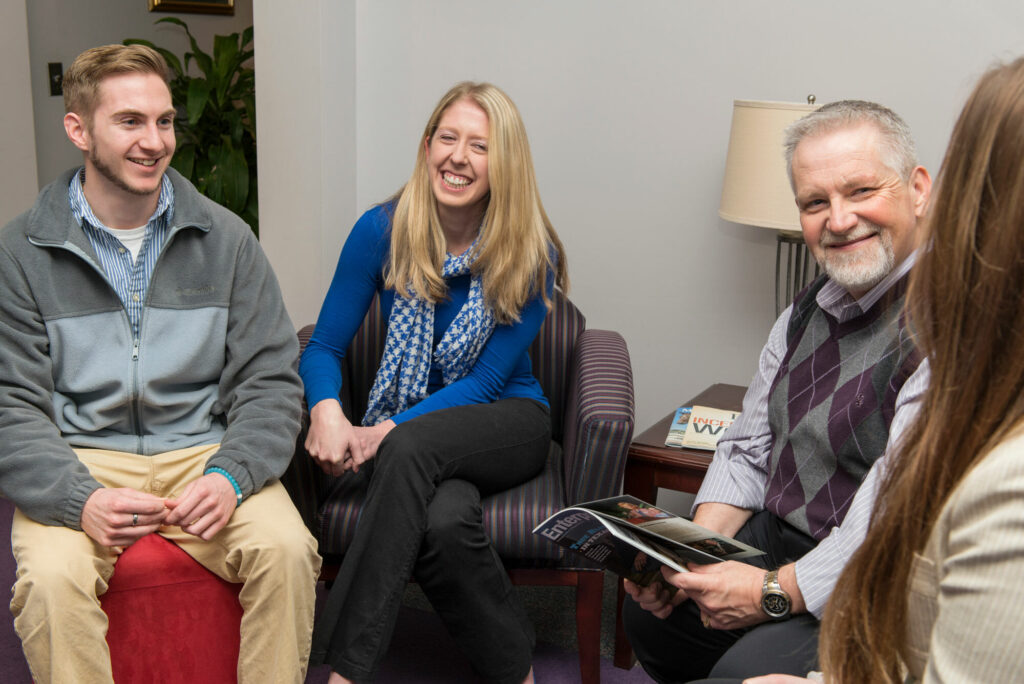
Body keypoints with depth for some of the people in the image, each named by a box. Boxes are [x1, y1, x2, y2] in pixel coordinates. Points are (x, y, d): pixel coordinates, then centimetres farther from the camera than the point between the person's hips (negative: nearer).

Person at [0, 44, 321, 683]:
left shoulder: (225, 238, 6)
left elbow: (270, 380, 3)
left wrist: (229, 475, -16)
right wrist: (80, 499, -21)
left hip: (205, 451, 1)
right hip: (80, 461, -1)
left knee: (287, 547, -25)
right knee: (51, 577, -30)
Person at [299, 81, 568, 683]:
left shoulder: (531, 255, -10)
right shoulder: (383, 231, -5)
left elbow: (485, 380, -11)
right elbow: (324, 347, -2)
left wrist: (390, 431, -25)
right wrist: (327, 410, -25)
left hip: (505, 421, -1)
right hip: (401, 426, 1)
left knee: (413, 448, -37)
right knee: (446, 517, -36)